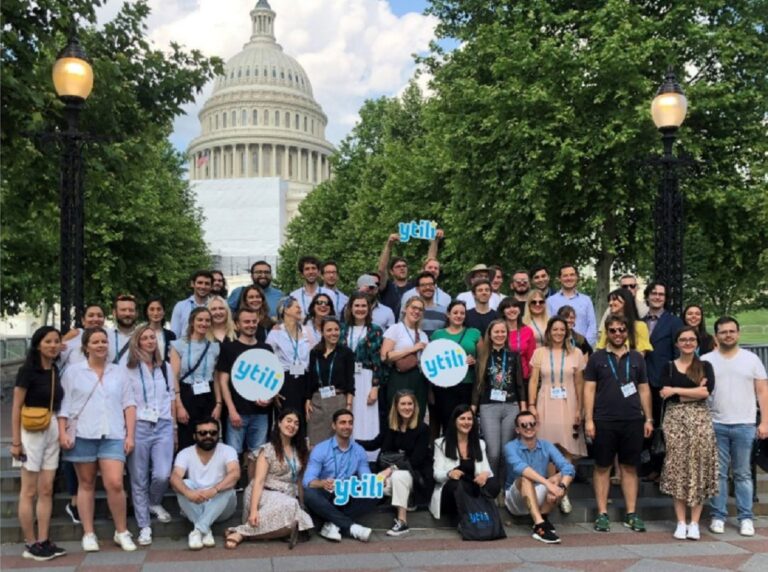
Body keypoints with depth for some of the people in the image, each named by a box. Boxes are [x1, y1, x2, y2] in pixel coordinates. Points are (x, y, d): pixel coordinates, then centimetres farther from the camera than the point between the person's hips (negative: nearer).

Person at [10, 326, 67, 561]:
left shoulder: (56, 371, 9)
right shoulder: (27, 370, -8)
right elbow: (16, 407, -9)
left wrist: (62, 431, 8)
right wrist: (15, 441, -12)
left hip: (53, 431, 6)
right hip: (31, 432, -6)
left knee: (46, 490, 7)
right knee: (29, 491, 1)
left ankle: (43, 541, 11)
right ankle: (30, 544, 7)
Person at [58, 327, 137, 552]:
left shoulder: (118, 372, 11)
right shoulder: (73, 371, 6)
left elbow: (129, 405, 10)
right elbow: (63, 404, 4)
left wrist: (130, 435, 3)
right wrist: (62, 433, -6)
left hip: (112, 436, 0)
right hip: (82, 436, 0)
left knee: (115, 483, -11)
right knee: (86, 484, 7)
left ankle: (122, 532, 4)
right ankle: (88, 534, 16)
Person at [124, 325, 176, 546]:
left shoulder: (165, 367, 13)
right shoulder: (128, 369, 1)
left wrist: (174, 428, 14)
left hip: (163, 426, 2)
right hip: (139, 427, -2)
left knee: (162, 475, -10)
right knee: (139, 480, 3)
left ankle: (155, 503, 22)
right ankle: (144, 526, 14)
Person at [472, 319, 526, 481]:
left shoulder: (514, 355, 8)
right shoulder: (483, 357, 8)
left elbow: (520, 384, 8)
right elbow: (478, 385, 8)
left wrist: (524, 409, 0)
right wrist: (472, 410, 3)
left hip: (511, 407, 1)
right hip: (489, 408, -1)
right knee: (493, 452, -8)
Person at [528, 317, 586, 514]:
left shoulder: (575, 353, 6)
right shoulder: (540, 352, 6)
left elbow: (579, 384, 8)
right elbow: (533, 381, 4)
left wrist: (579, 409, 2)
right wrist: (531, 406, -4)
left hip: (567, 406, 0)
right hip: (545, 406, 0)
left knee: (567, 450, -2)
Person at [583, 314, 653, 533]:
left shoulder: (636, 358, 11)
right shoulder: (597, 358, 3)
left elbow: (644, 390, 13)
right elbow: (589, 389, 1)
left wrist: (648, 418, 7)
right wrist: (588, 419, -6)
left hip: (633, 421, 2)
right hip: (604, 422, -2)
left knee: (630, 467, 7)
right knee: (602, 467, 3)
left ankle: (631, 514, 14)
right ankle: (602, 514, 10)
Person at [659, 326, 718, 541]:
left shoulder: (705, 366, 8)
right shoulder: (668, 367, 8)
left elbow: (707, 392, -10)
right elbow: (665, 394, -7)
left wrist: (676, 390, -10)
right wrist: (694, 392, -10)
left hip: (700, 420, 0)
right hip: (674, 421, 0)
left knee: (699, 468, -1)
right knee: (677, 469, 0)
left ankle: (694, 523, 6)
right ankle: (681, 522, 8)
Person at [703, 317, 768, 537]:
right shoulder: (706, 360, 5)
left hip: (744, 425, 0)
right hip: (716, 425, 0)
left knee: (742, 474, 6)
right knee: (718, 473, 5)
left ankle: (746, 518, 12)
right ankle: (718, 516, 12)